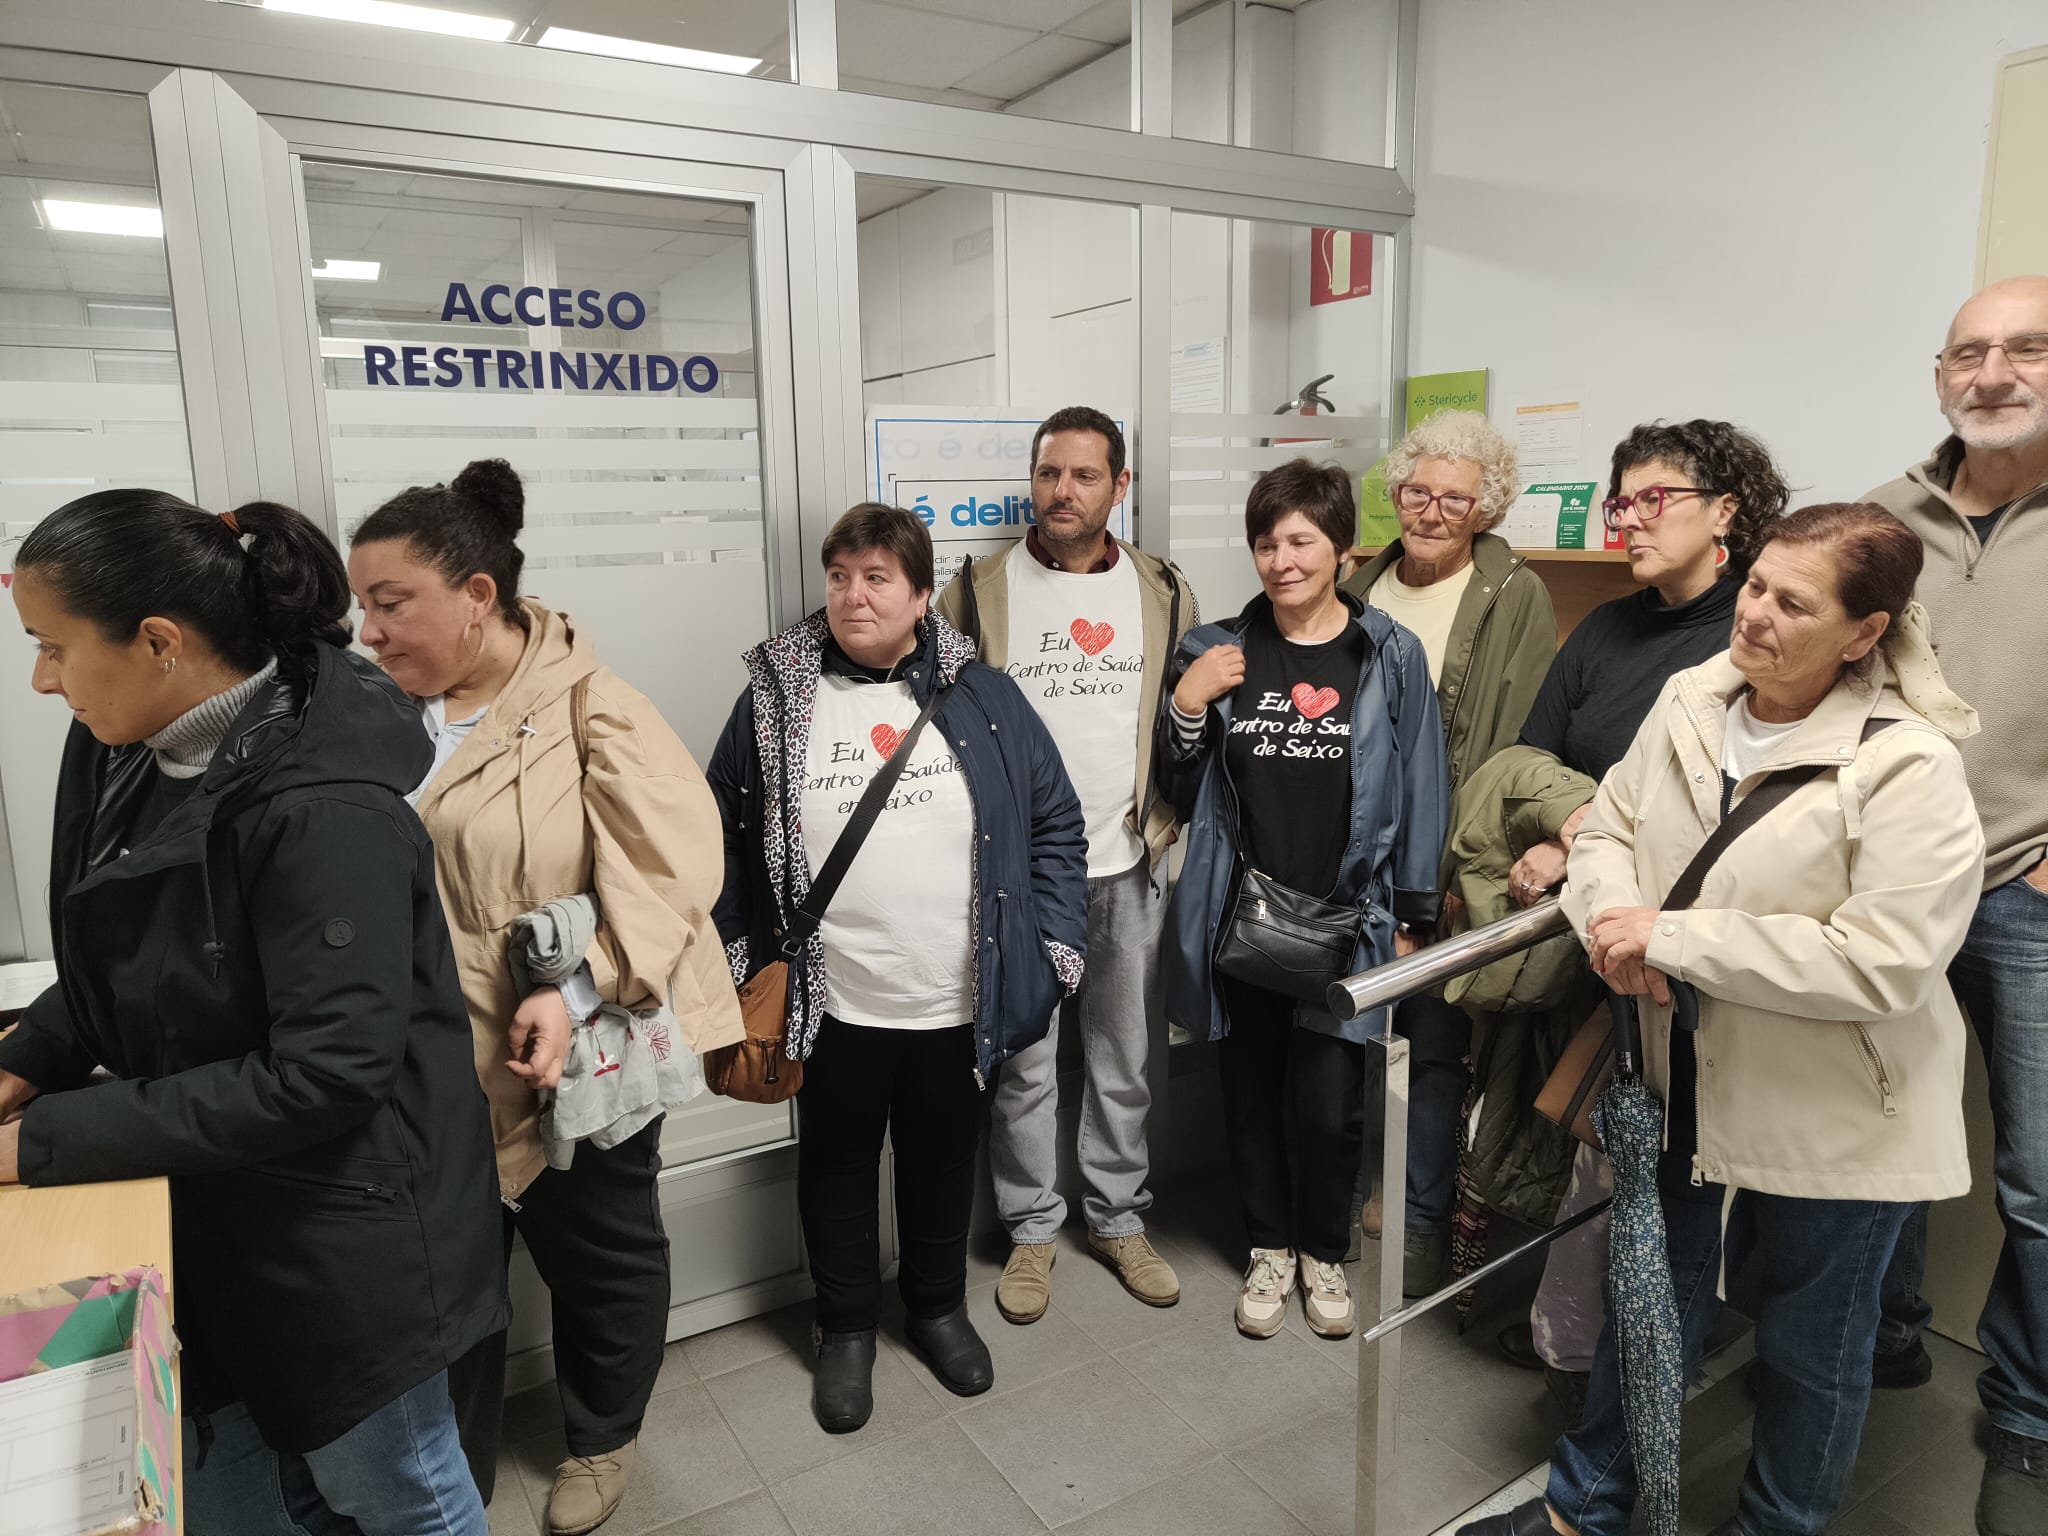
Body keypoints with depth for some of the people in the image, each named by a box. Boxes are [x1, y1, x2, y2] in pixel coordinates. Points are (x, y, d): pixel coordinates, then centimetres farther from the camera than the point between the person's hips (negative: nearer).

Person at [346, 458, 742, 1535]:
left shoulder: (591, 707, -15)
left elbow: (669, 867, -21)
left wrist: (576, 992, -31)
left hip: (580, 1058, -4)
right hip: (437, 1070, 5)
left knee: (602, 1259, 17)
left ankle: (601, 1442, 44)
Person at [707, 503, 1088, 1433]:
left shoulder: (983, 699, -2)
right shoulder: (777, 699, -2)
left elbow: (1055, 825, 2)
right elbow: (723, 833, 5)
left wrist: (1057, 943, -3)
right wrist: (735, 952, 2)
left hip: (957, 1006, 1)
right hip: (831, 1007, 0)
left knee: (943, 1166, 20)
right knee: (836, 1173, 17)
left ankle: (938, 1306, 44)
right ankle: (846, 1328, 40)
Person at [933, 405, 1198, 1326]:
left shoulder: (1164, 593, 5)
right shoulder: (978, 592, -2)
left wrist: (1166, 818, 0)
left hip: (1127, 867, 2)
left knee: (1124, 1059, 14)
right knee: (1024, 1063, 9)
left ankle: (1119, 1217, 32)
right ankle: (1032, 1227, 28)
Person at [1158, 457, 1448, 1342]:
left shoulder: (1391, 656, -1)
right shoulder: (1219, 652, 3)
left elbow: (1419, 791, 2)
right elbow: (1182, 795, 7)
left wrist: (1410, 921, 0)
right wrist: (1188, 706, -10)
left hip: (1346, 917, -1)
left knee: (1327, 1102, 2)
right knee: (1252, 1089, 12)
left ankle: (1324, 1251, 29)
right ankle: (1269, 1246, 34)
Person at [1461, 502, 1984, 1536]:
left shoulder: (1911, 767, -21)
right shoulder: (1690, 701, -4)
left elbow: (1883, 961, -27)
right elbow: (1609, 827, 5)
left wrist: (1672, 939, -26)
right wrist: (1613, 916, -17)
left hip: (1834, 1118, -5)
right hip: (1690, 1086, 5)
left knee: (1811, 1350, 19)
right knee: (1647, 1305, 22)